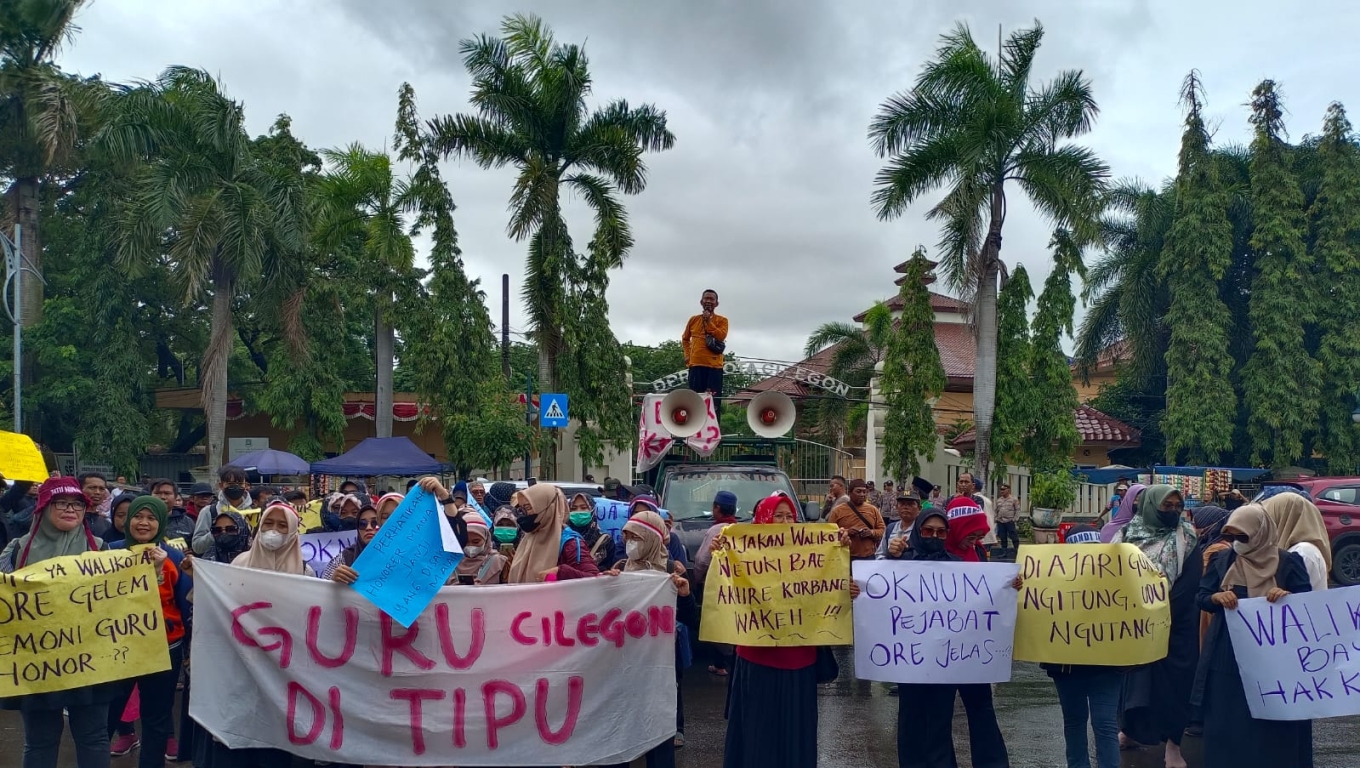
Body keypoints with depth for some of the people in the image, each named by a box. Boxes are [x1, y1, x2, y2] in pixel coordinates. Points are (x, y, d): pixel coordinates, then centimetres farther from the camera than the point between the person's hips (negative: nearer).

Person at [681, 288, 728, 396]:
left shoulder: (722, 320, 6)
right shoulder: (693, 319, 14)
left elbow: (721, 336, -11)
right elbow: (685, 339, 27)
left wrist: (708, 321, -9)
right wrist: (687, 354, 14)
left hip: (714, 365, -2)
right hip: (696, 364, 2)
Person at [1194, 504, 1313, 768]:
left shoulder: (1288, 563, -3)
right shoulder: (1222, 561, 4)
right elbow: (1202, 598, 6)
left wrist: (1288, 595, -23)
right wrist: (1217, 597, -16)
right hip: (1227, 657, 2)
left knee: (1271, 725, 4)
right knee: (1227, 723, 7)